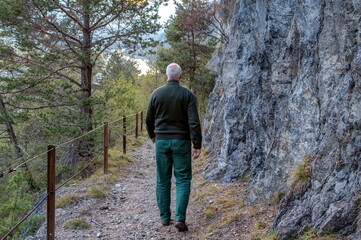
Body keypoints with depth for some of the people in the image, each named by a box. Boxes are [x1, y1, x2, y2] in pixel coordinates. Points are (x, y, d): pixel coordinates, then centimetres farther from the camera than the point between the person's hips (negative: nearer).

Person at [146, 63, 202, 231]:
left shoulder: (156, 94, 1)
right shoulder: (187, 95, -6)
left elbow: (149, 120, 9)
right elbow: (194, 122, -13)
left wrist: (152, 135, 28)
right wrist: (197, 145, -9)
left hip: (161, 141, 2)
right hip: (181, 142, -2)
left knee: (163, 180, 11)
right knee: (183, 180, 3)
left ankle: (165, 218, 16)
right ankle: (180, 218, -7)